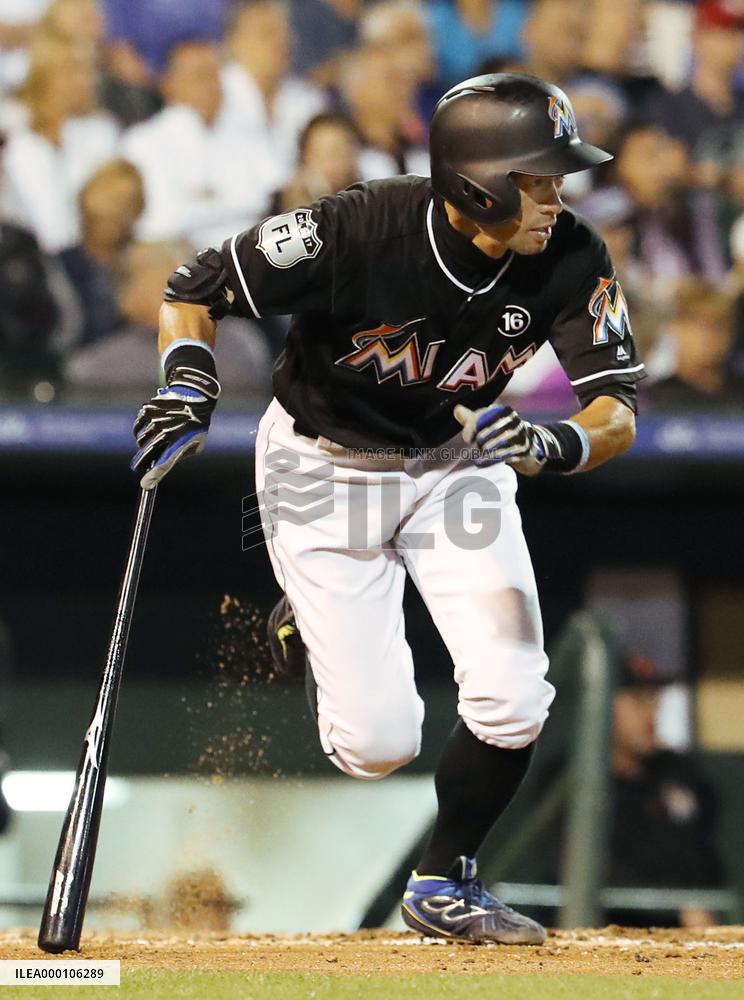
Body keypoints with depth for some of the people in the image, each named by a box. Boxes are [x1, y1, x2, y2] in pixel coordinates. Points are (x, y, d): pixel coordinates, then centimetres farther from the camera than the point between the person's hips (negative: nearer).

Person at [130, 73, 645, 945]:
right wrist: (188, 383, -38)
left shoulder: (571, 261, -22)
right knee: (378, 744, -7)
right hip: (323, 470, -3)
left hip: (458, 463, 3)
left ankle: (444, 883, 14)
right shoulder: (355, 233, -31)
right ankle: (305, 634, 28)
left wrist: (554, 445, -45)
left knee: (513, 701, -13)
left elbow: (619, 414, -24)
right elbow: (191, 291, -19)